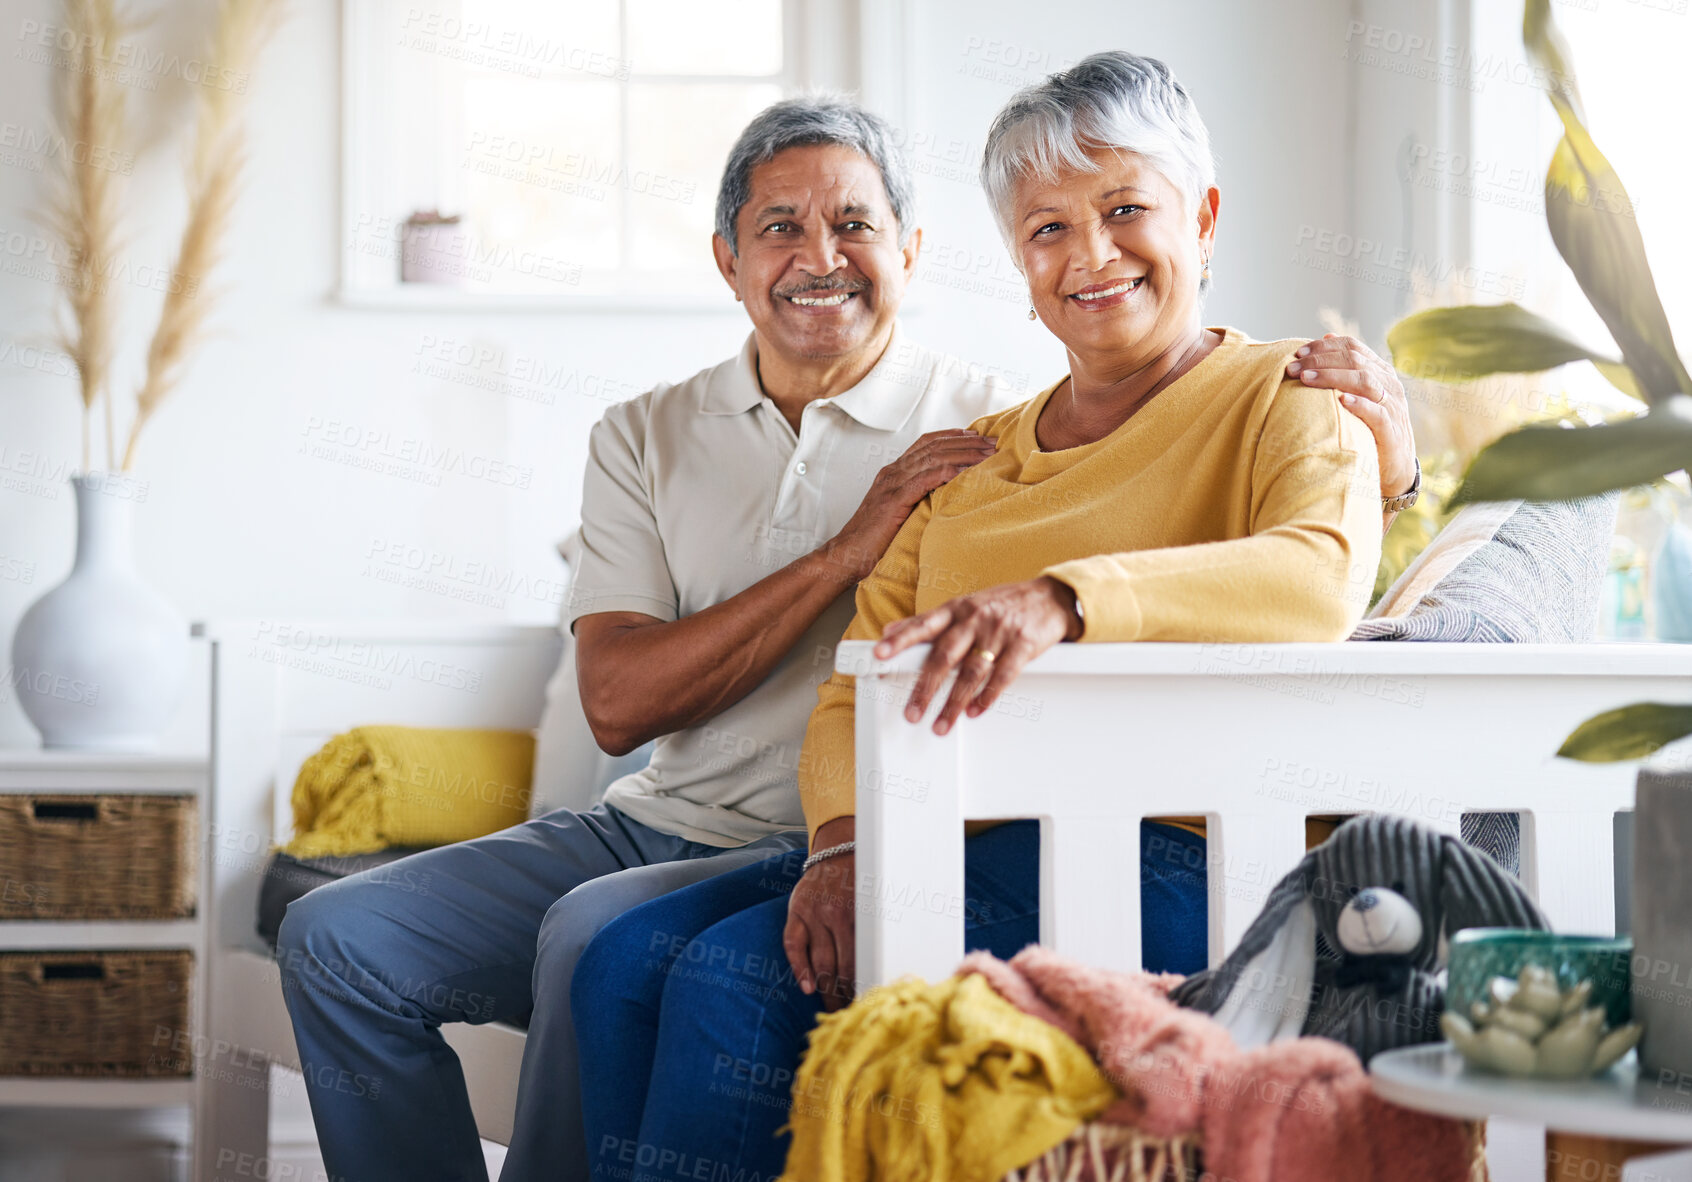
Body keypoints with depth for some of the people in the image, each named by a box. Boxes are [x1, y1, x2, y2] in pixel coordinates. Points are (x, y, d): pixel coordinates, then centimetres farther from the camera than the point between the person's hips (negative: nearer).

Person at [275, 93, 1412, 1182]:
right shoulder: (646, 438, 10)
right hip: (653, 825, 5)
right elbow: (619, 704, -4)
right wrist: (848, 552, -12)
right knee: (338, 939, -10)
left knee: (596, 935, -32)